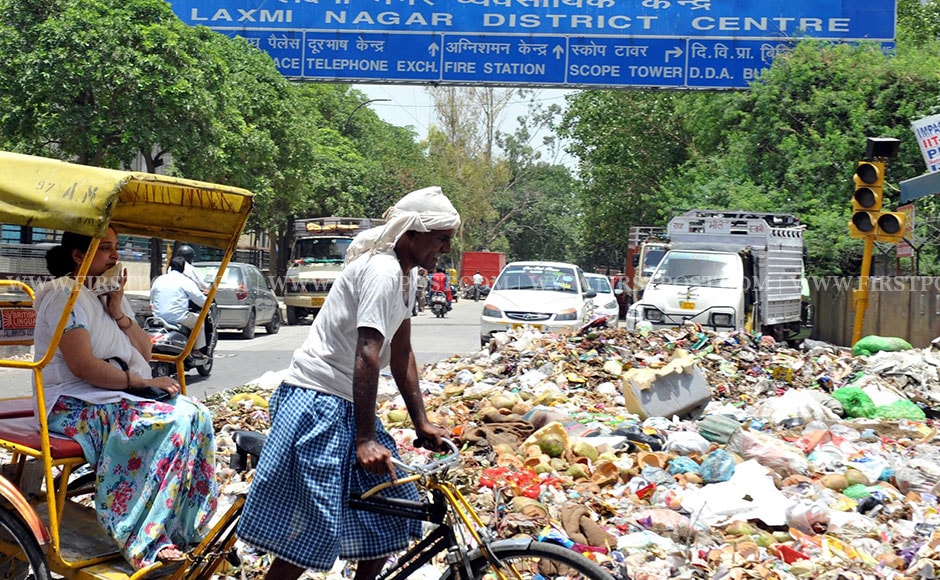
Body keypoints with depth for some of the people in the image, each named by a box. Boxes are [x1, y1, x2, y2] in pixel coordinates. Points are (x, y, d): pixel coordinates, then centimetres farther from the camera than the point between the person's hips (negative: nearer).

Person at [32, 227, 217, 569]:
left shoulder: (110, 292, 17)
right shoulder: (65, 294, -10)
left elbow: (144, 353, 14)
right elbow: (82, 365, -21)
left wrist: (119, 312, -1)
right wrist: (144, 382, -19)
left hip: (117, 398, 8)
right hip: (73, 406, -8)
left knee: (195, 414, -15)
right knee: (174, 422, -28)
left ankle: (184, 530, -12)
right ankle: (149, 542, -25)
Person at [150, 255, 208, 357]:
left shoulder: (158, 280, 10)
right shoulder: (185, 281, -4)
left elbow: (152, 301, 18)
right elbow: (201, 300, -4)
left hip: (159, 317, 6)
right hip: (178, 318, -6)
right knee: (199, 319, 17)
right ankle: (196, 350, 13)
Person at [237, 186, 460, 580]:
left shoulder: (407, 275, 11)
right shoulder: (383, 271, -19)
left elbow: (401, 354, 15)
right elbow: (367, 356, -26)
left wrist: (422, 423, 12)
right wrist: (366, 440, -28)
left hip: (346, 403, 10)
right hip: (318, 402, -10)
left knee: (390, 512, 10)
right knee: (314, 530, -11)